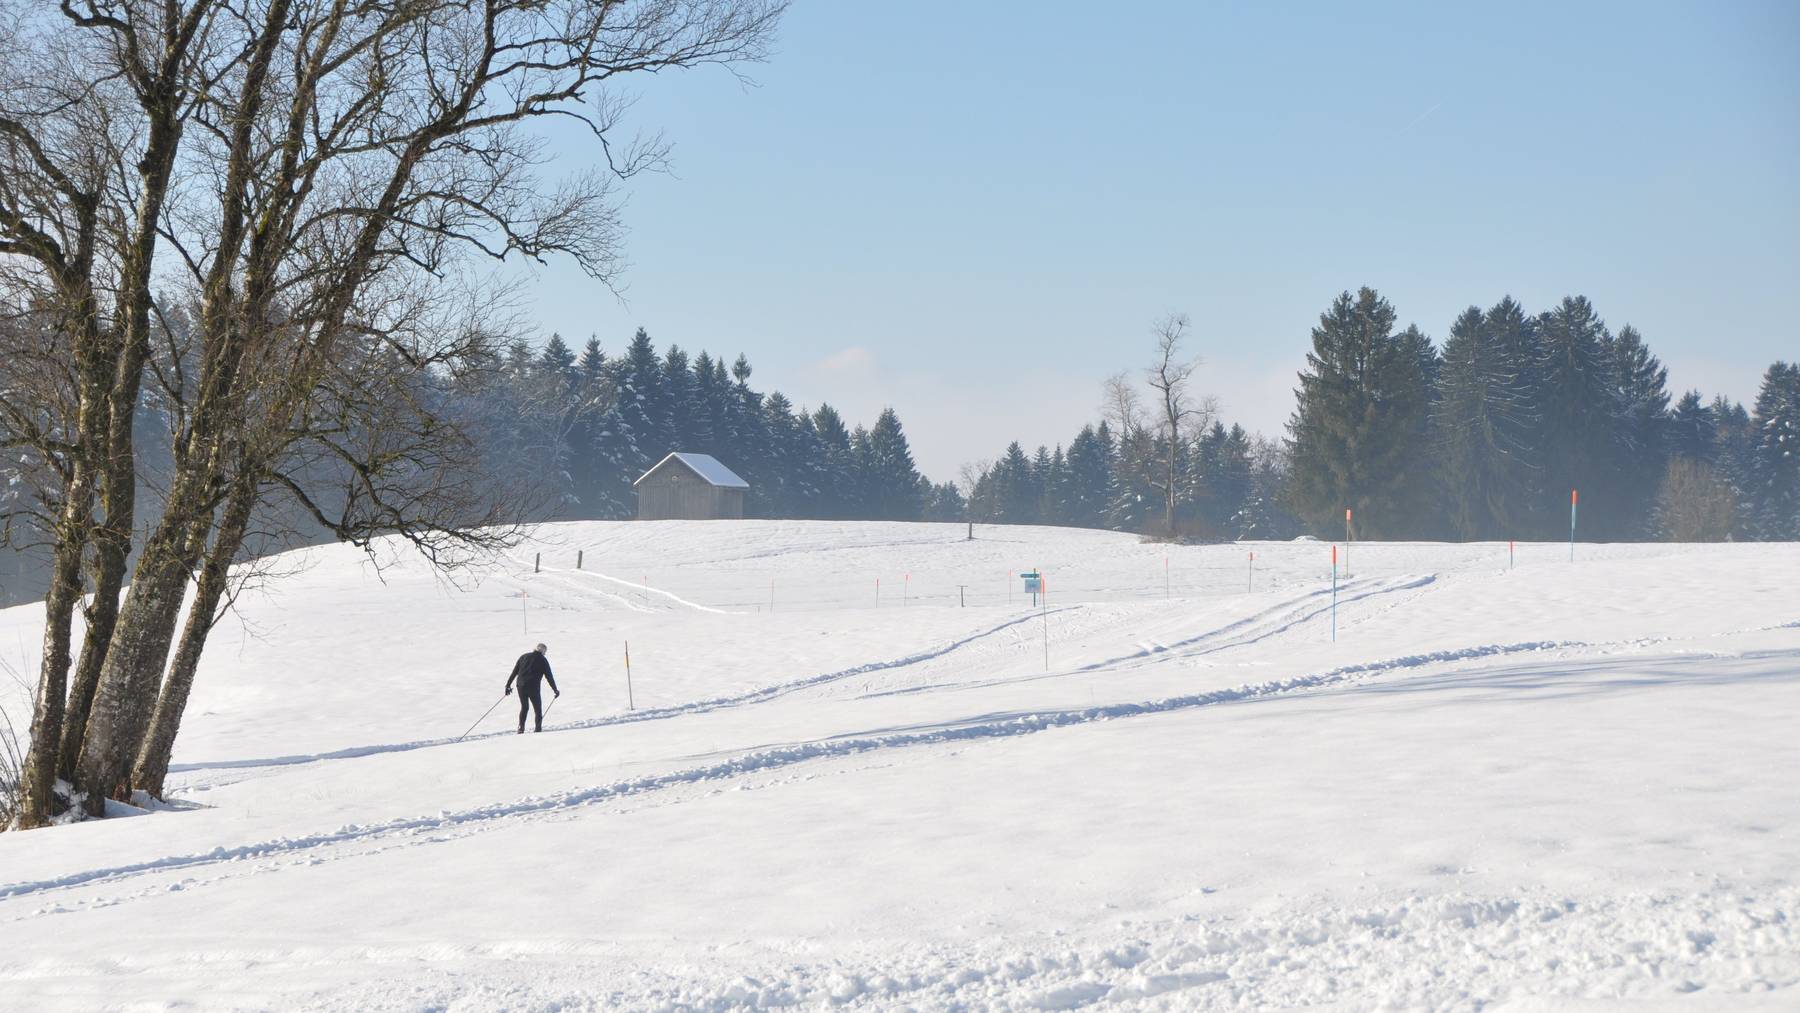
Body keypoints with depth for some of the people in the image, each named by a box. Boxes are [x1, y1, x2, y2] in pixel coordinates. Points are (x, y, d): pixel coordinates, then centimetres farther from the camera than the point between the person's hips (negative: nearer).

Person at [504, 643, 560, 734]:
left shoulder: (524, 657, 14)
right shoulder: (543, 660, 2)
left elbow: (514, 672, 13)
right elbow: (549, 676, 3)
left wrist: (508, 685, 18)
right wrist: (555, 690, 10)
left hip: (521, 686, 4)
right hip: (533, 688, -4)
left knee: (524, 707, 20)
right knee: (538, 709, 8)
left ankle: (521, 728, 11)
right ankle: (538, 729, 0)